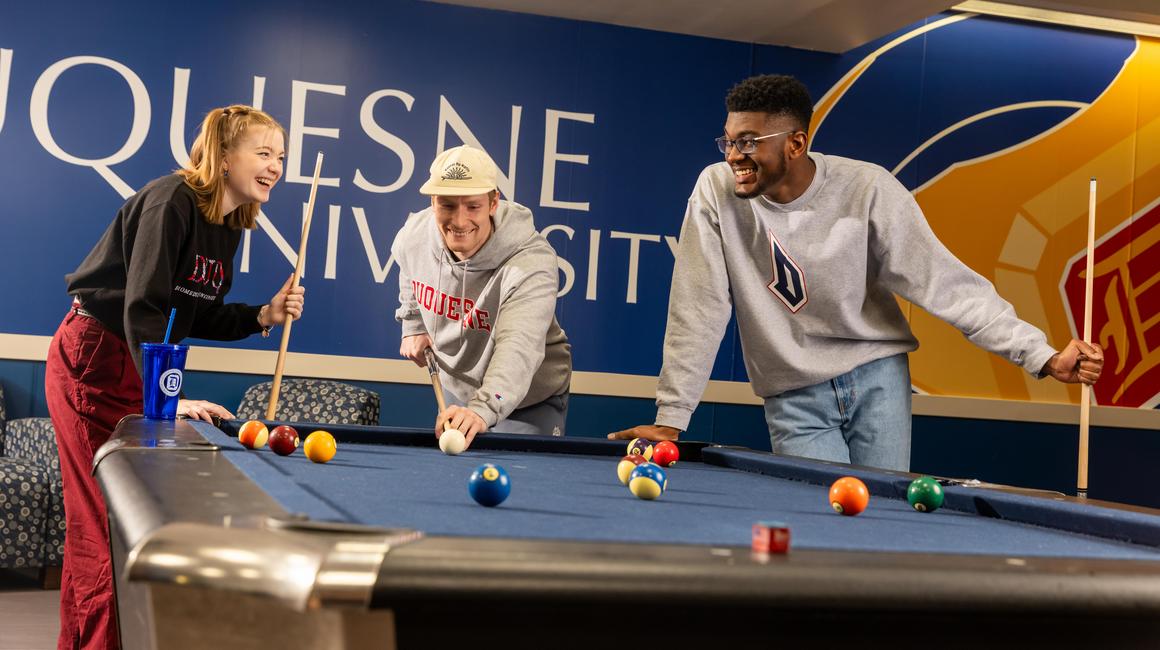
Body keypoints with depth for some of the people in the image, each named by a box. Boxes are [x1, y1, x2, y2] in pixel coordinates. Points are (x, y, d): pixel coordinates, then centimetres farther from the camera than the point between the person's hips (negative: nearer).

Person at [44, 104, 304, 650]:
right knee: (103, 521, -6)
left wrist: (263, 316, -5)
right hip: (93, 361, -8)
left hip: (142, 367, 9)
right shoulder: (172, 200, -20)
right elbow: (143, 306, -26)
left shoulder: (230, 226, 6)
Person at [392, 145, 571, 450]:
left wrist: (483, 410, -66)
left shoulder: (532, 261, -36)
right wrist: (413, 325, 5)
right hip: (455, 390, 5)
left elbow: (519, 347, -51)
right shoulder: (413, 236, -16)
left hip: (530, 404, -5)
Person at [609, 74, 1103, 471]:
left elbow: (946, 283, -14)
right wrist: (671, 417, -16)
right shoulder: (716, 191, -14)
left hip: (877, 376, 0)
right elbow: (698, 310, -13)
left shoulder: (867, 189, -17)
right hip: (794, 398, 0)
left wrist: (1043, 357, -19)